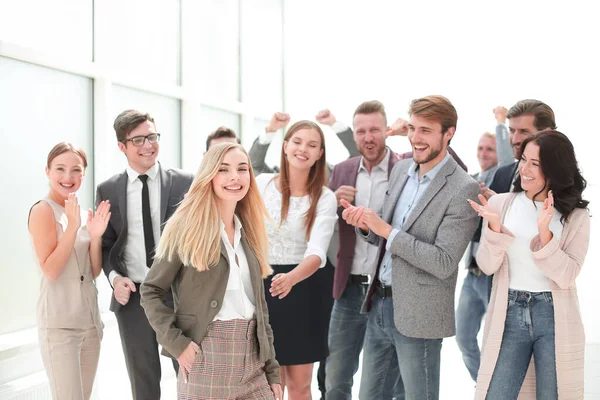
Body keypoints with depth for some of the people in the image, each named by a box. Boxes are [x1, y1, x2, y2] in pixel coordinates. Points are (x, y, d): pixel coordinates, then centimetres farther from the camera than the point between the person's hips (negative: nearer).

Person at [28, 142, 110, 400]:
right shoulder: (43, 210, -9)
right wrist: (72, 226, -21)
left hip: (89, 319, 7)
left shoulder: (80, 214, 11)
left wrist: (96, 235, -6)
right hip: (59, 323, -7)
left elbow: (94, 272, 9)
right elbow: (50, 270, -16)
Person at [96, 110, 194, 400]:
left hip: (178, 293, -1)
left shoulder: (185, 183, -2)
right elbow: (105, 244, 9)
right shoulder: (108, 190, 4)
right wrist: (114, 277, -8)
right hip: (132, 296, 2)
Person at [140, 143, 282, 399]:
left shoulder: (248, 232, 13)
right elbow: (151, 291, -4)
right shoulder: (186, 227, -4)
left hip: (252, 359, 5)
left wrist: (271, 370, 10)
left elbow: (259, 304, 14)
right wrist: (176, 342, -15)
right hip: (206, 357, -5)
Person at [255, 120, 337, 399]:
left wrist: (290, 278, -36)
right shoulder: (261, 184, -2)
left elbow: (317, 252, -19)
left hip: (303, 292, 0)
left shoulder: (325, 198, -5)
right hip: (262, 287, 0)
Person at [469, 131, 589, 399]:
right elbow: (487, 266, -3)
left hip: (555, 319, 0)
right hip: (508, 315, 0)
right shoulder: (500, 203, 0)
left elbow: (566, 276, -9)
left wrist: (545, 233, -22)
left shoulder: (576, 217, 0)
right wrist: (494, 226, -19)